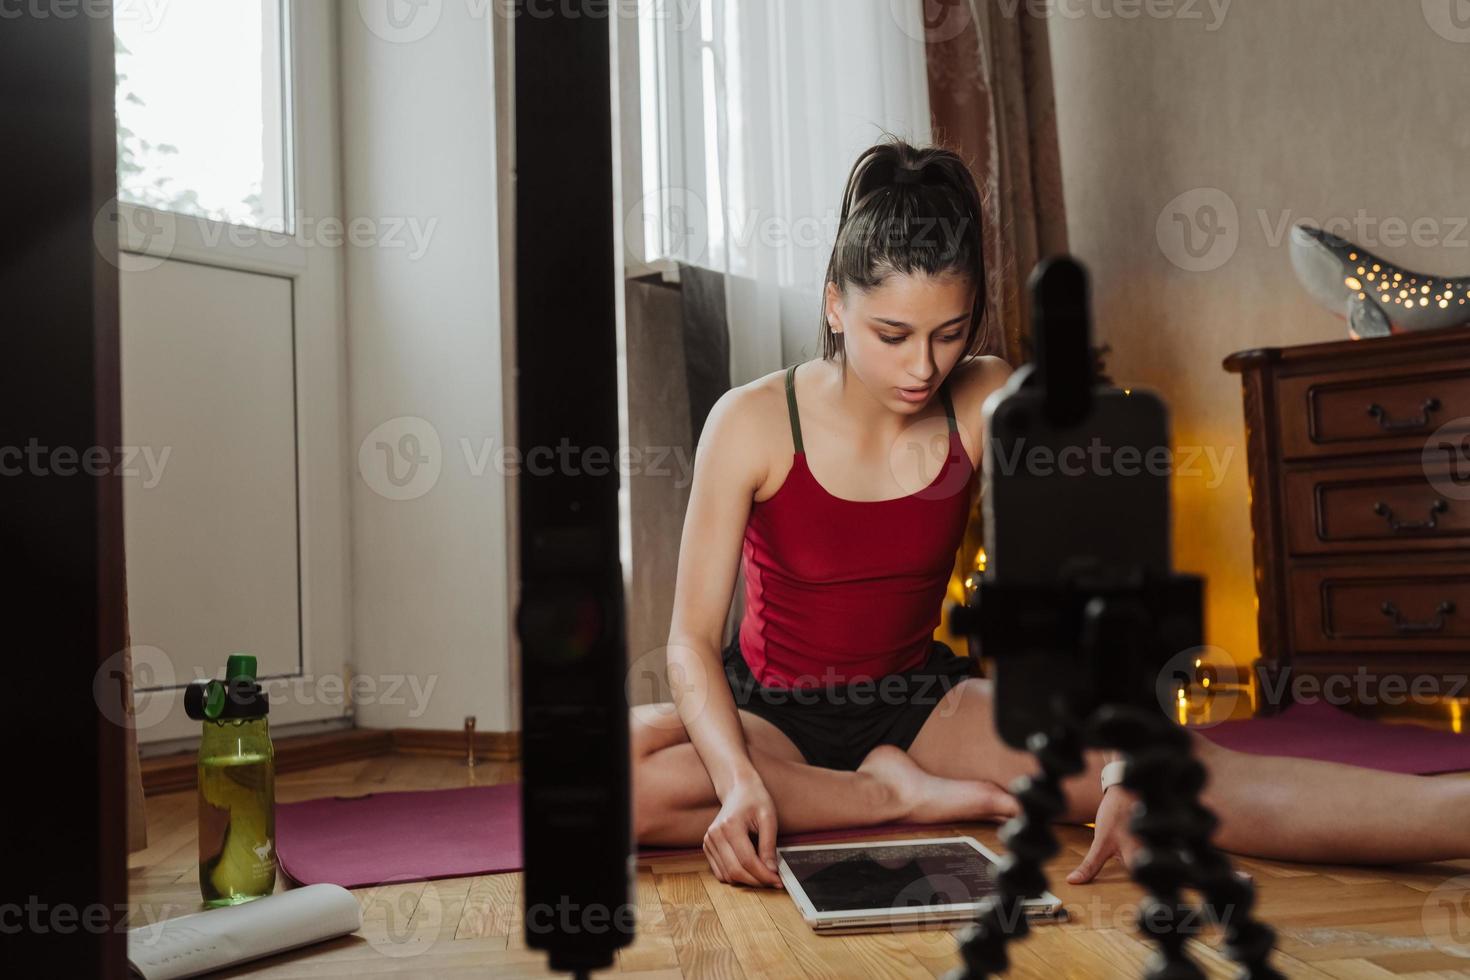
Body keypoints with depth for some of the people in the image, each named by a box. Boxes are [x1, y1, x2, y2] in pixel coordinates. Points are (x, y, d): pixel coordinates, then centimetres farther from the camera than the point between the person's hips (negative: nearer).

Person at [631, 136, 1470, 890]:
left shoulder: (990, 405, -10)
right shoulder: (751, 422, -18)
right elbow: (694, 638, -19)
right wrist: (739, 781, -38)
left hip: (919, 701, 1)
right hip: (767, 713, -1)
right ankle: (897, 794, -24)